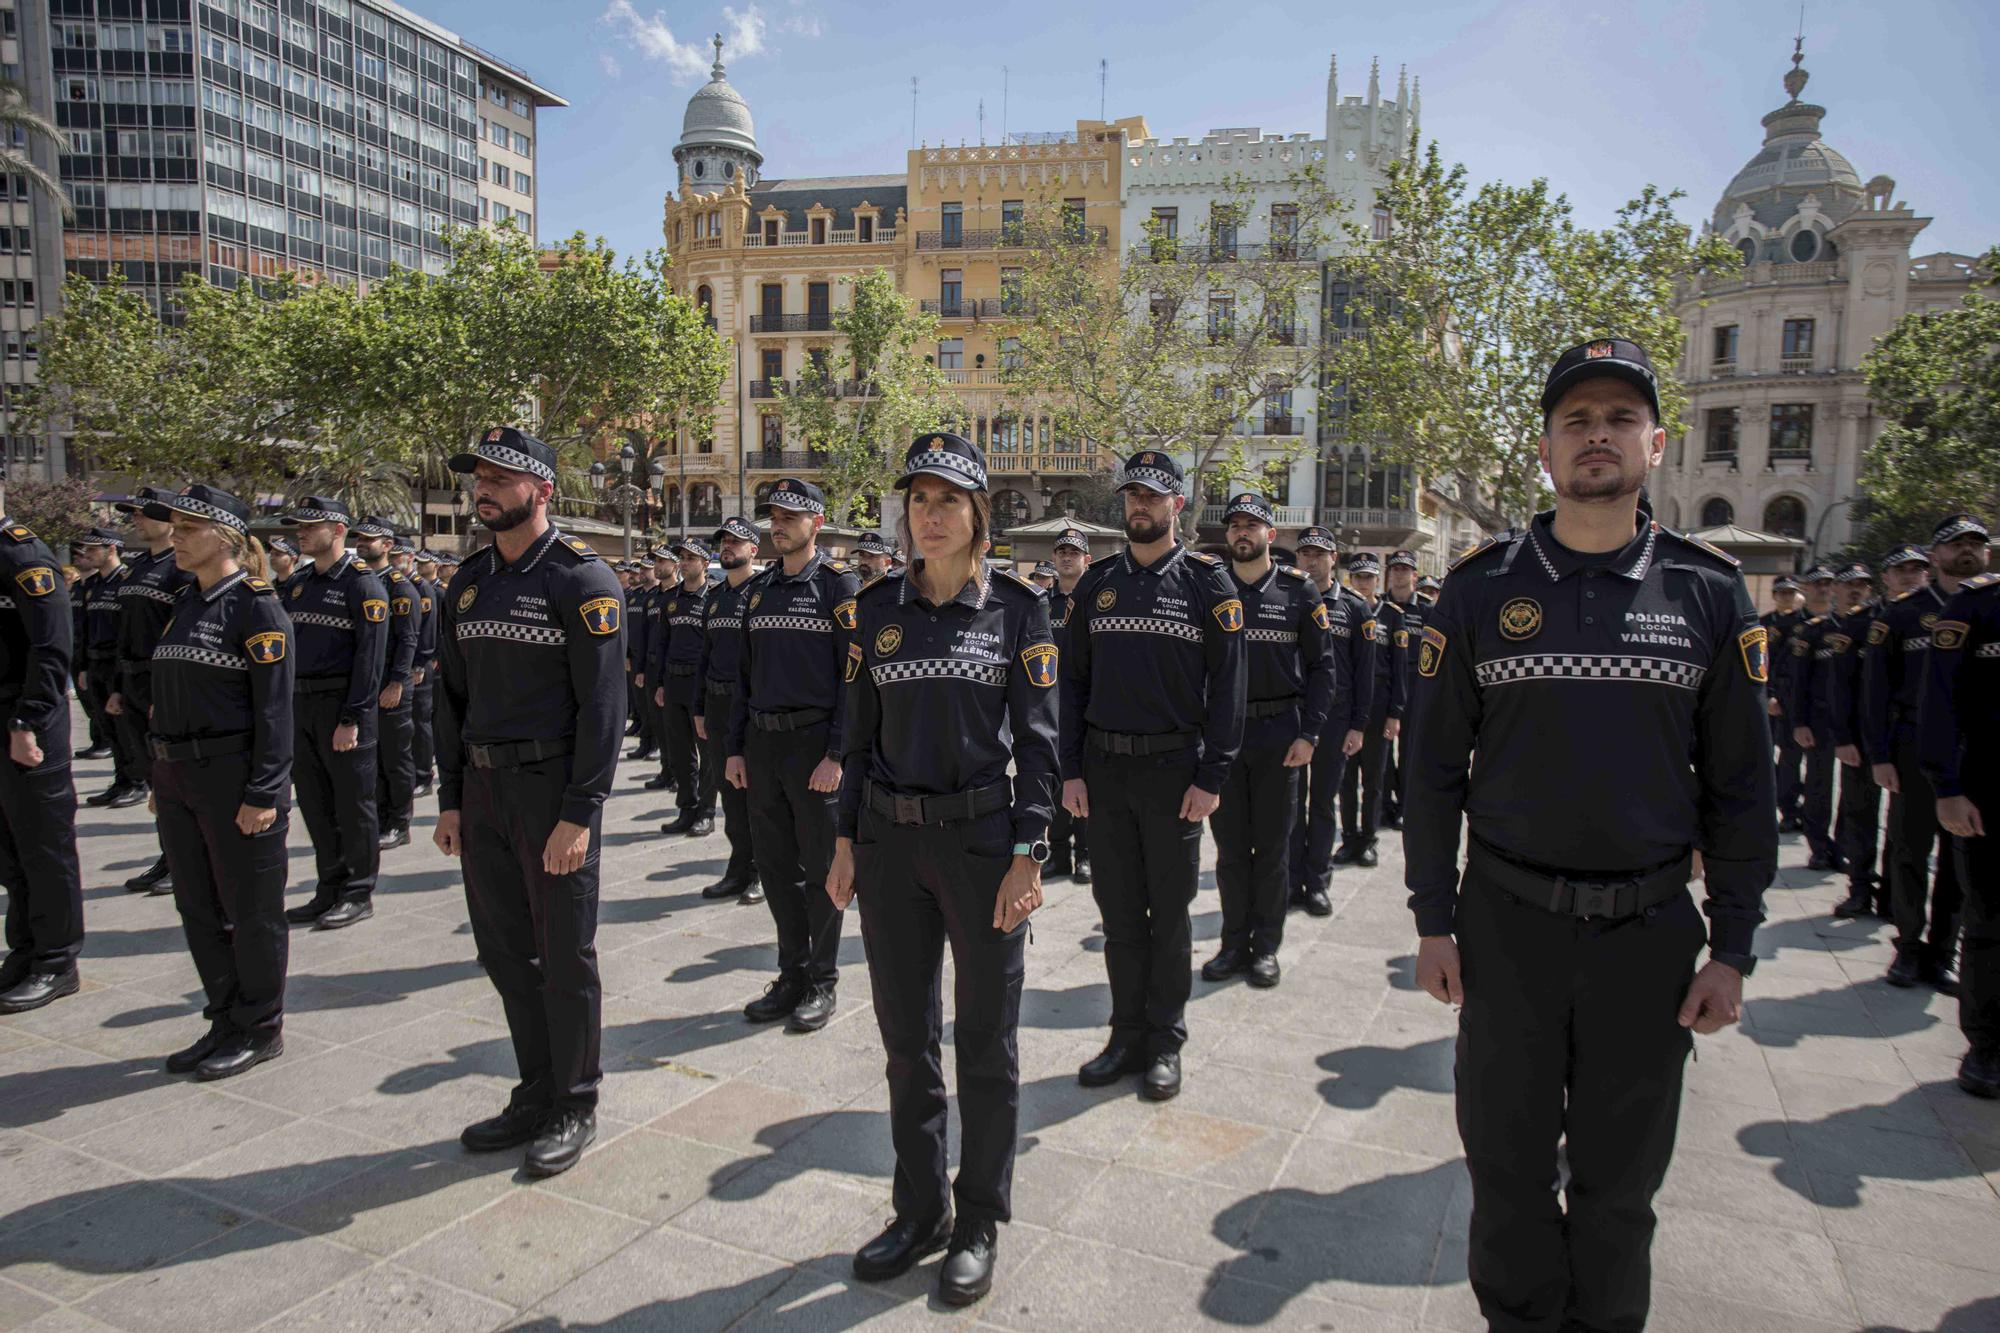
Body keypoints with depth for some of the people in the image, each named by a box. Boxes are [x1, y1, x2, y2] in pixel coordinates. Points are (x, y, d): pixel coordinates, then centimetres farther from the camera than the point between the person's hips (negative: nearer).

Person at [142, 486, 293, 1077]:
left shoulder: (256, 607, -12)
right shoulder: (186, 603, 12)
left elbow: (274, 709, -16)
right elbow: (169, 696, 17)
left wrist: (263, 794, -19)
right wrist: (161, 778, 16)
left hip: (233, 777, -8)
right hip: (178, 777, 8)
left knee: (249, 912, 4)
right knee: (198, 908, 15)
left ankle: (260, 1029, 18)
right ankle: (226, 1022, 29)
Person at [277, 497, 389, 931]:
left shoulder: (363, 584, -10)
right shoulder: (296, 582, 13)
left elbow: (370, 657, -15)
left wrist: (352, 718, -19)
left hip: (342, 706, -7)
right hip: (300, 704, 8)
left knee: (353, 804, 1)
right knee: (314, 802, 13)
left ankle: (359, 894, 12)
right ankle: (330, 889, 24)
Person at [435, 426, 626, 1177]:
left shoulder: (582, 580, -11)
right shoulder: (469, 581, 11)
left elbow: (602, 703, -15)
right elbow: (455, 694, 15)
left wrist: (579, 813, -19)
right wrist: (451, 799, 11)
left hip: (552, 789, -7)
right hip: (483, 790, 7)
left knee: (565, 957, 4)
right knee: (504, 950, 15)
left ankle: (575, 1107, 20)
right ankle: (536, 1095, 31)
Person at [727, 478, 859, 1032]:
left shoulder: (840, 586, -6)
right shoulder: (759, 588, 13)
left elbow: (854, 676, -11)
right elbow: (745, 672, 16)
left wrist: (836, 755, -17)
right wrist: (736, 748, 11)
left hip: (815, 746, -6)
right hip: (762, 744, 6)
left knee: (820, 869, 4)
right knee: (776, 867, 12)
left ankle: (822, 982, 18)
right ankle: (792, 975, 26)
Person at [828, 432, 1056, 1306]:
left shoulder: (1017, 607, -5)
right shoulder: (878, 606, 5)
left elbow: (1037, 736, -5)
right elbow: (860, 730, 9)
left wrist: (1028, 855, -11)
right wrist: (847, 840, 6)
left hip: (981, 840, -3)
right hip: (890, 841, 4)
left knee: (985, 1042, 9)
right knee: (905, 1037, 14)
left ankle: (979, 1225, 27)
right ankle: (920, 1210, 33)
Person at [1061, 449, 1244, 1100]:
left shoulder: (1207, 582, -2)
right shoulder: (1097, 582, 8)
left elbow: (1227, 684, -5)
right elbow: (1075, 679, 8)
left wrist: (1211, 777, -11)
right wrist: (1072, 770, 2)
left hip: (1174, 769, -3)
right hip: (1104, 769, 3)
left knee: (1169, 912, 7)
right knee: (1119, 910, 11)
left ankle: (1165, 1044, 21)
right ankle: (1128, 1034, 25)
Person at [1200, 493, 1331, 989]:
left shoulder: (1298, 591, 1)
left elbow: (1321, 665, 1)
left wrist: (1309, 734, -7)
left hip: (1278, 733, -1)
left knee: (1273, 845, 7)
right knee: (1229, 844, 8)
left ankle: (1266, 947, 19)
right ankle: (1235, 943, 20)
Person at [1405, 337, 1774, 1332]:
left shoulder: (1709, 594, 0)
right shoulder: (1480, 588, -3)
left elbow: (1741, 785, 4)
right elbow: (1434, 766, 0)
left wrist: (1733, 948, 1)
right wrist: (1433, 921, -2)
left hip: (1649, 927, 1)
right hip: (1507, 923, 0)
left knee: (1620, 1177, 16)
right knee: (1508, 1165, 12)